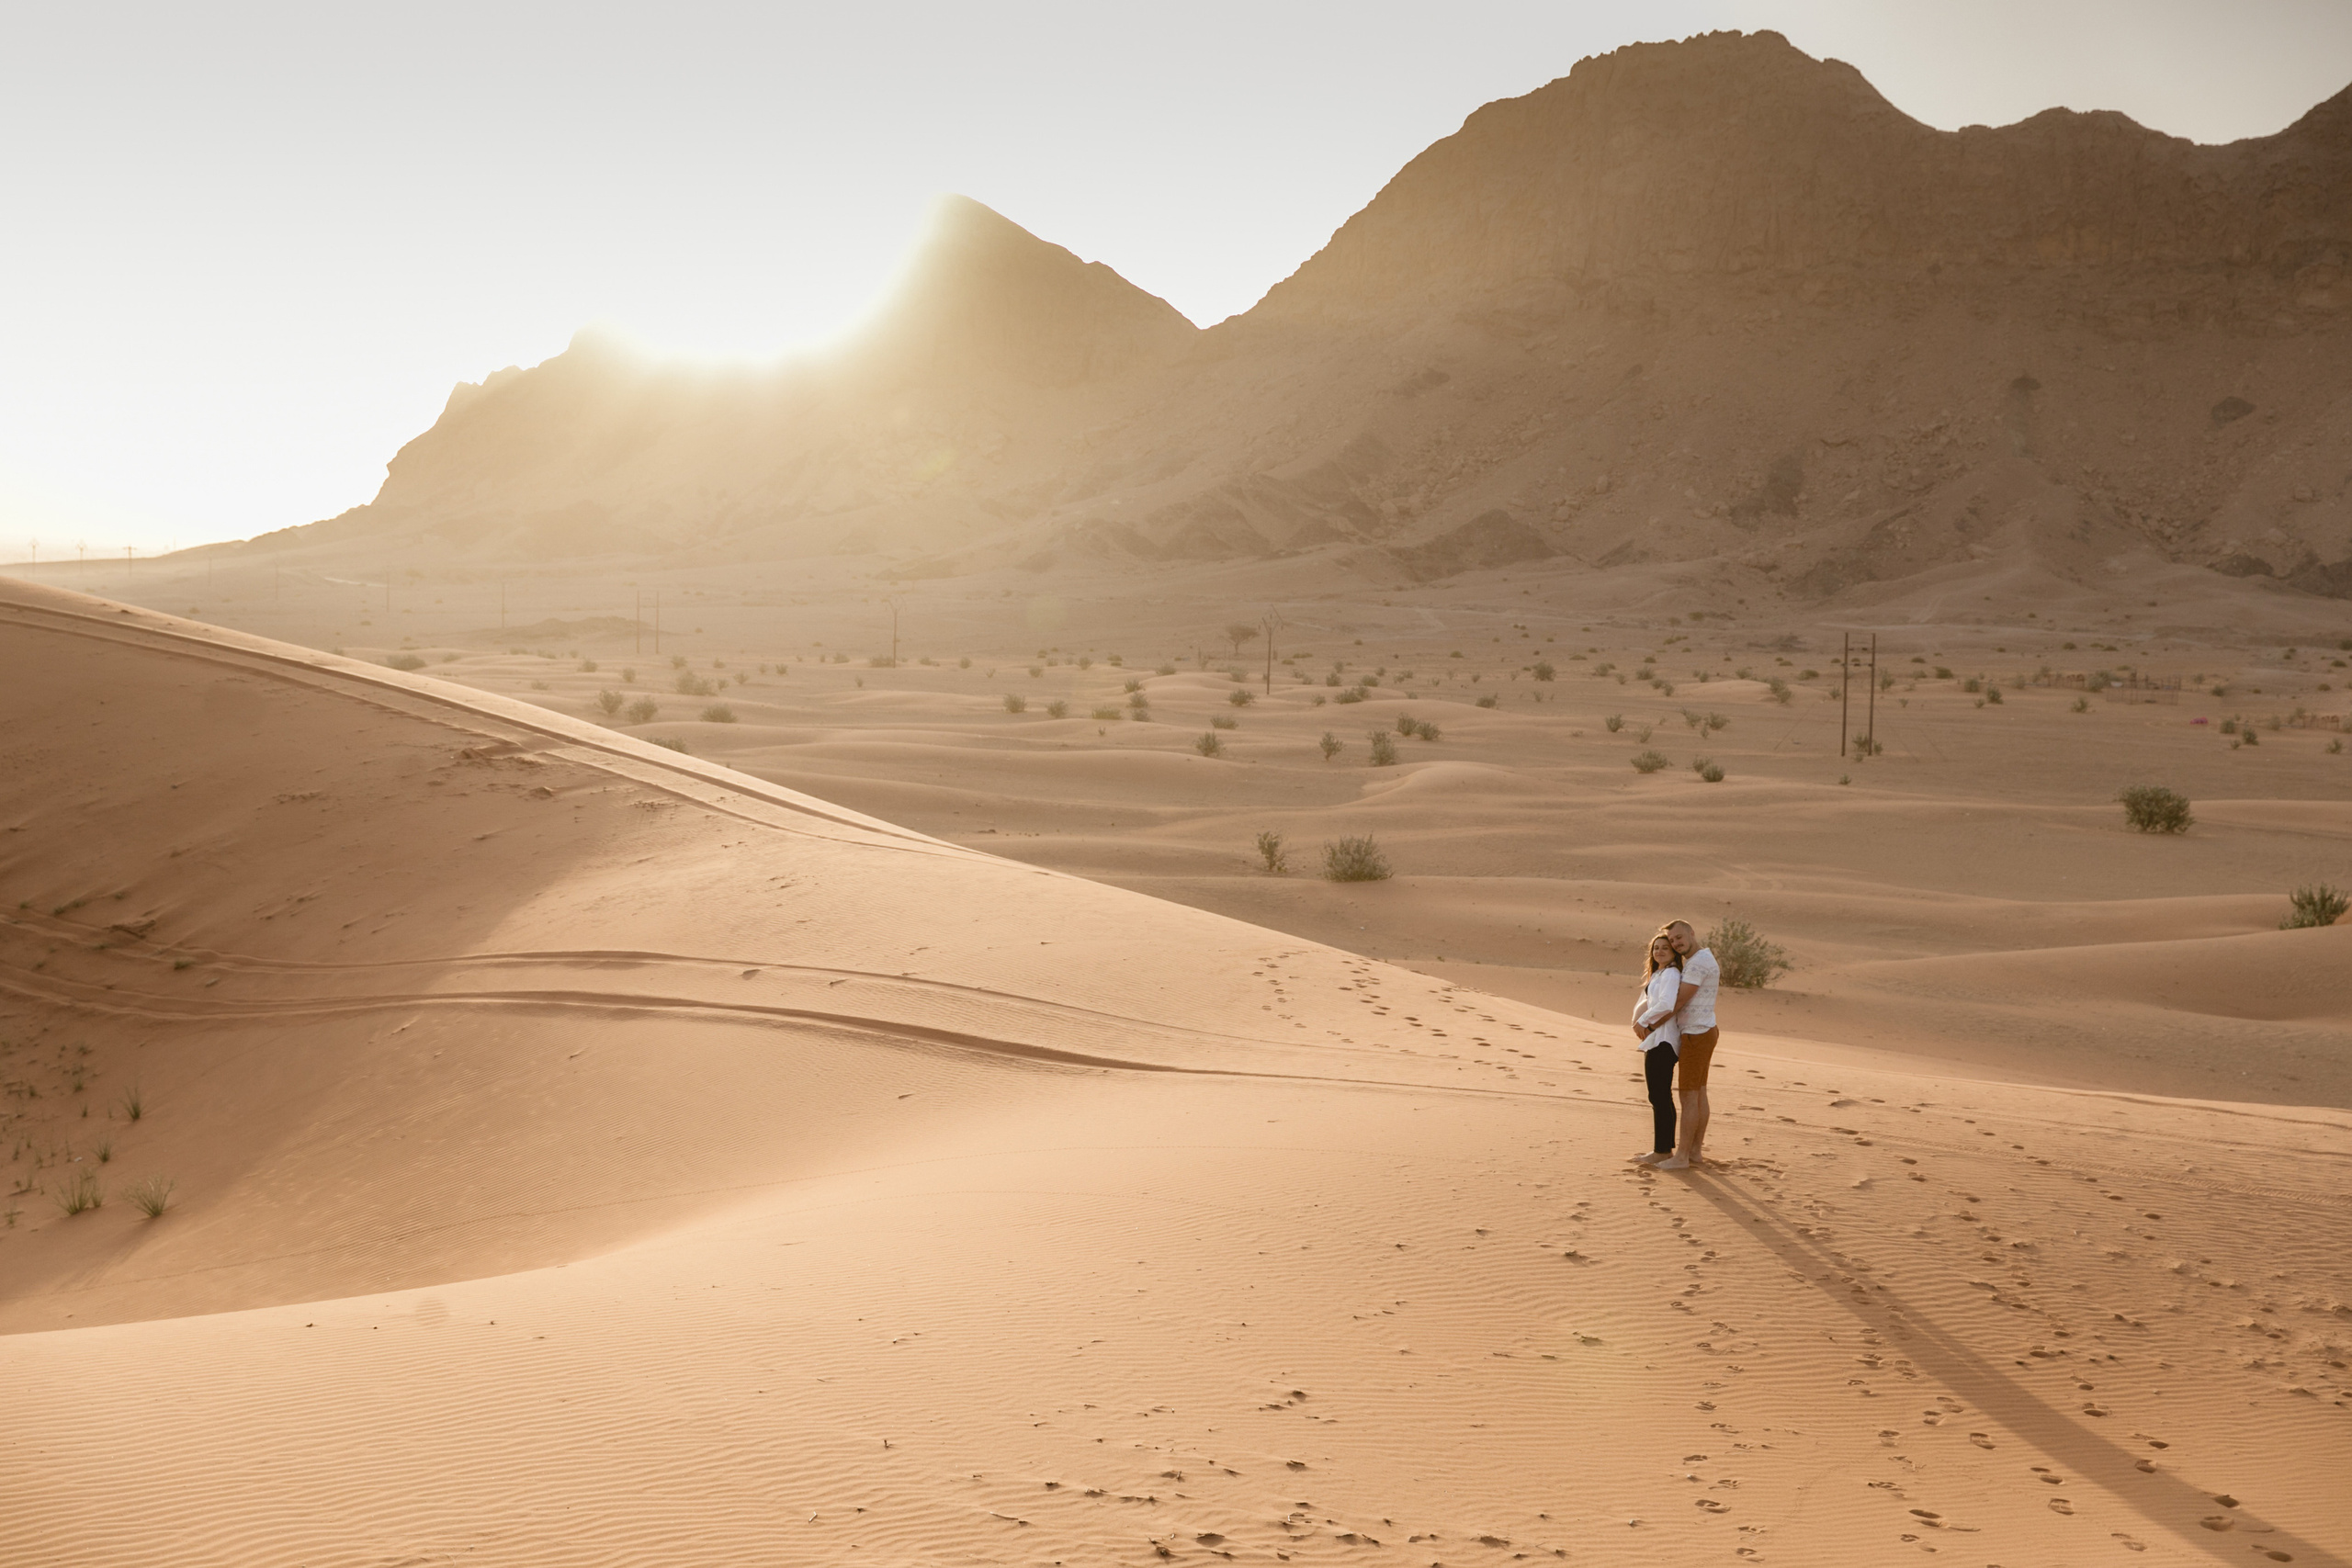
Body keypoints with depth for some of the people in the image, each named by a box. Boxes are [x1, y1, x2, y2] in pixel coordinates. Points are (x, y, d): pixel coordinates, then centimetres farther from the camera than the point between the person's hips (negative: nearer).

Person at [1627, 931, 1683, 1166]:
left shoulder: (1671, 974, -12)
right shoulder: (1656, 975, 20)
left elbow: (1666, 1005, -27)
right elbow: (1642, 1003, 21)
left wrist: (1643, 1022, -16)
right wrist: (1640, 1022, 2)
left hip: (1662, 1040, -11)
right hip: (1655, 1041, 11)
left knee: (1659, 1097, -8)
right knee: (1661, 1098, 14)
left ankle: (1662, 1151, -4)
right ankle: (1664, 1148, 20)